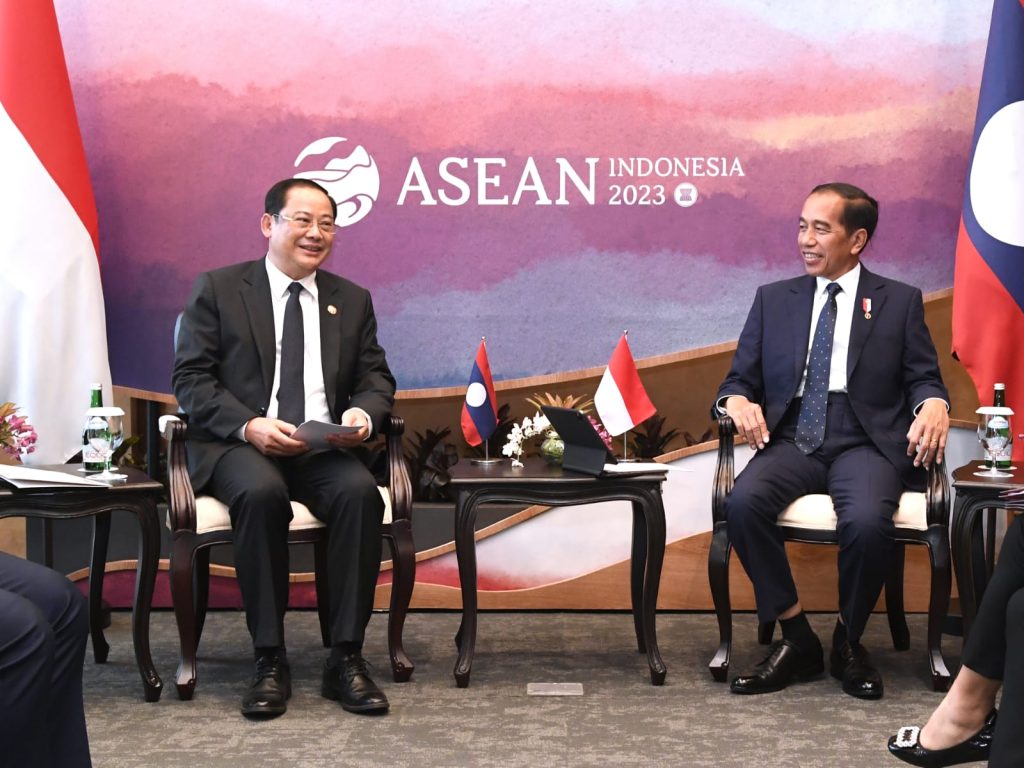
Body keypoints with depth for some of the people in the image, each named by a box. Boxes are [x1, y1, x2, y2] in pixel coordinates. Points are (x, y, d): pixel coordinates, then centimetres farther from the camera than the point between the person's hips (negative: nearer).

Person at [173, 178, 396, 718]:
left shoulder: (352, 299, 17)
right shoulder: (217, 289, 6)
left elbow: (376, 378, 14)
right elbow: (190, 378, 0)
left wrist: (364, 414, -11)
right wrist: (248, 425, -17)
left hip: (324, 446, 3)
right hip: (237, 444, -2)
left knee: (361, 491, -30)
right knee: (262, 492, -36)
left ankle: (345, 658, -21)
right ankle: (269, 659, -24)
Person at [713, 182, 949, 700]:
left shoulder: (900, 301, 12)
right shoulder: (773, 299, 17)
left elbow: (922, 377, 9)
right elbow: (739, 379, 15)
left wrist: (933, 404, -15)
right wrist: (738, 402, -10)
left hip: (865, 445, -2)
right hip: (791, 441, 2)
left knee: (867, 520, -34)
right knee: (743, 502, -30)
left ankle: (849, 643, -5)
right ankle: (796, 639, -12)